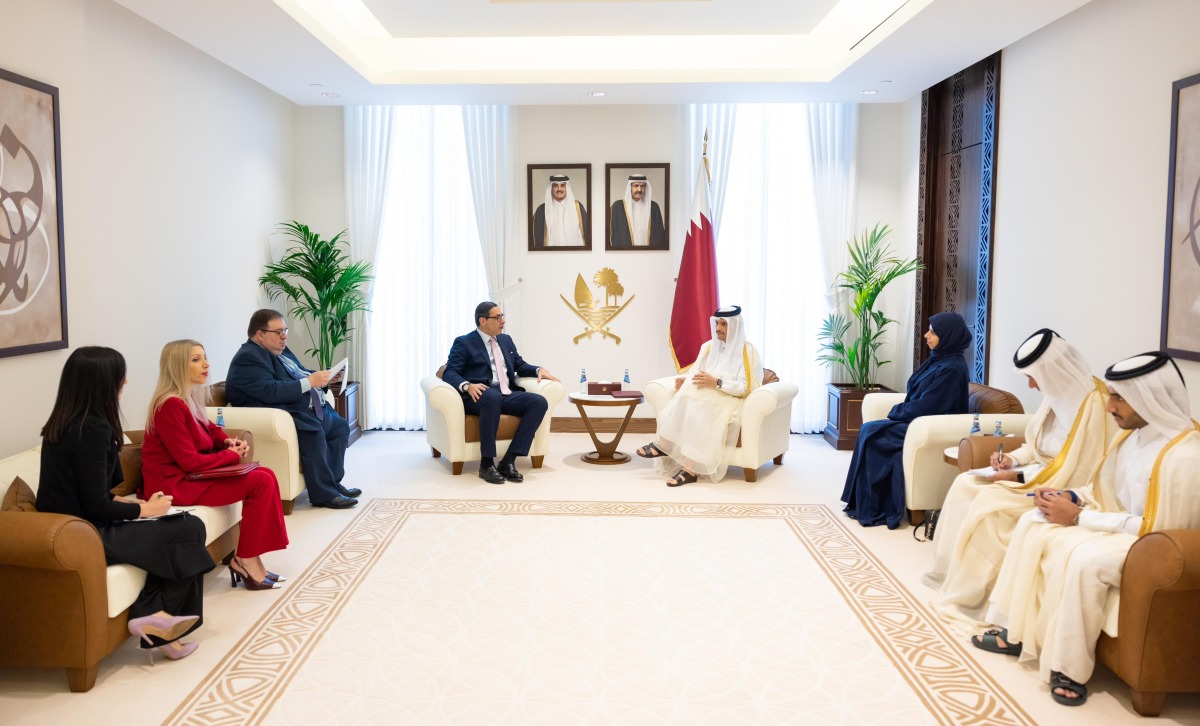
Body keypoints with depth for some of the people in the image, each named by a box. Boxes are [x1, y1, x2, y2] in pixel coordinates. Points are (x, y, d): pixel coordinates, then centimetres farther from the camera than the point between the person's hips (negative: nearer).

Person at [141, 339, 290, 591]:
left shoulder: (189, 399, 9)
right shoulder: (171, 405, -20)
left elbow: (207, 430, 26)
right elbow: (190, 462, -21)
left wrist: (228, 441, 4)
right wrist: (231, 455, -8)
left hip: (191, 475, 10)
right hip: (174, 483, -10)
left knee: (266, 475, -2)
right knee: (261, 483, -16)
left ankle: (248, 559, -1)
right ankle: (245, 560, -2)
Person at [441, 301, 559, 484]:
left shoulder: (506, 340, 23)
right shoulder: (464, 343, 4)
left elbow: (520, 366, 28)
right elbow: (449, 373, -5)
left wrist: (539, 370, 5)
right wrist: (467, 386, -26)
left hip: (507, 395, 6)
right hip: (481, 395, -6)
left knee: (539, 402, -23)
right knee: (493, 397, -42)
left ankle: (509, 461, -24)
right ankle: (487, 463, -31)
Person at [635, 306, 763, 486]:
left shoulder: (749, 351, -2)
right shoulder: (708, 347, 15)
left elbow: (748, 388, -12)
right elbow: (695, 374, 11)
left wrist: (717, 382, -22)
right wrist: (685, 379, -13)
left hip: (732, 402, -5)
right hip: (706, 399, 5)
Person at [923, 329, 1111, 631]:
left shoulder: (1092, 405, -23)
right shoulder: (1061, 393, 5)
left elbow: (1077, 471, -24)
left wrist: (1018, 476, -20)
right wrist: (1012, 458, -3)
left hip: (1066, 490, -9)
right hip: (1042, 473, 9)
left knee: (991, 502, -26)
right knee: (966, 485, -4)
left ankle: (969, 593, -14)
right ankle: (952, 571, 1)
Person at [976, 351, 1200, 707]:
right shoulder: (1135, 431, 3)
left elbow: (1158, 530, -26)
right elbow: (1108, 489, 15)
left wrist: (1079, 517, -22)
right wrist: (1072, 497, -5)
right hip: (1121, 525, 9)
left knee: (1082, 558, -34)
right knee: (1033, 523, -5)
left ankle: (1070, 666, -17)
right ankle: (1018, 632, 0)